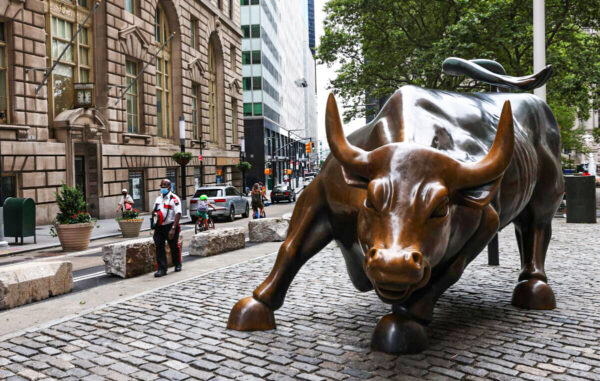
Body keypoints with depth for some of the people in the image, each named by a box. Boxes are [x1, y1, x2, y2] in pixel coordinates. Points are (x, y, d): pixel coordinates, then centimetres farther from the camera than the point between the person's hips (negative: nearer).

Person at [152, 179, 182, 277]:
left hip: (170, 226, -5)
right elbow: (153, 211, 26)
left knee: (174, 247, 9)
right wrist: (155, 214, -1)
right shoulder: (158, 199, 13)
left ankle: (177, 264, 31)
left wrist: (173, 228, -26)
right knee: (159, 247, -3)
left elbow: (178, 214, -17)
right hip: (159, 227, 5)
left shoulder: (174, 199, -10)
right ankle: (161, 269, -1)